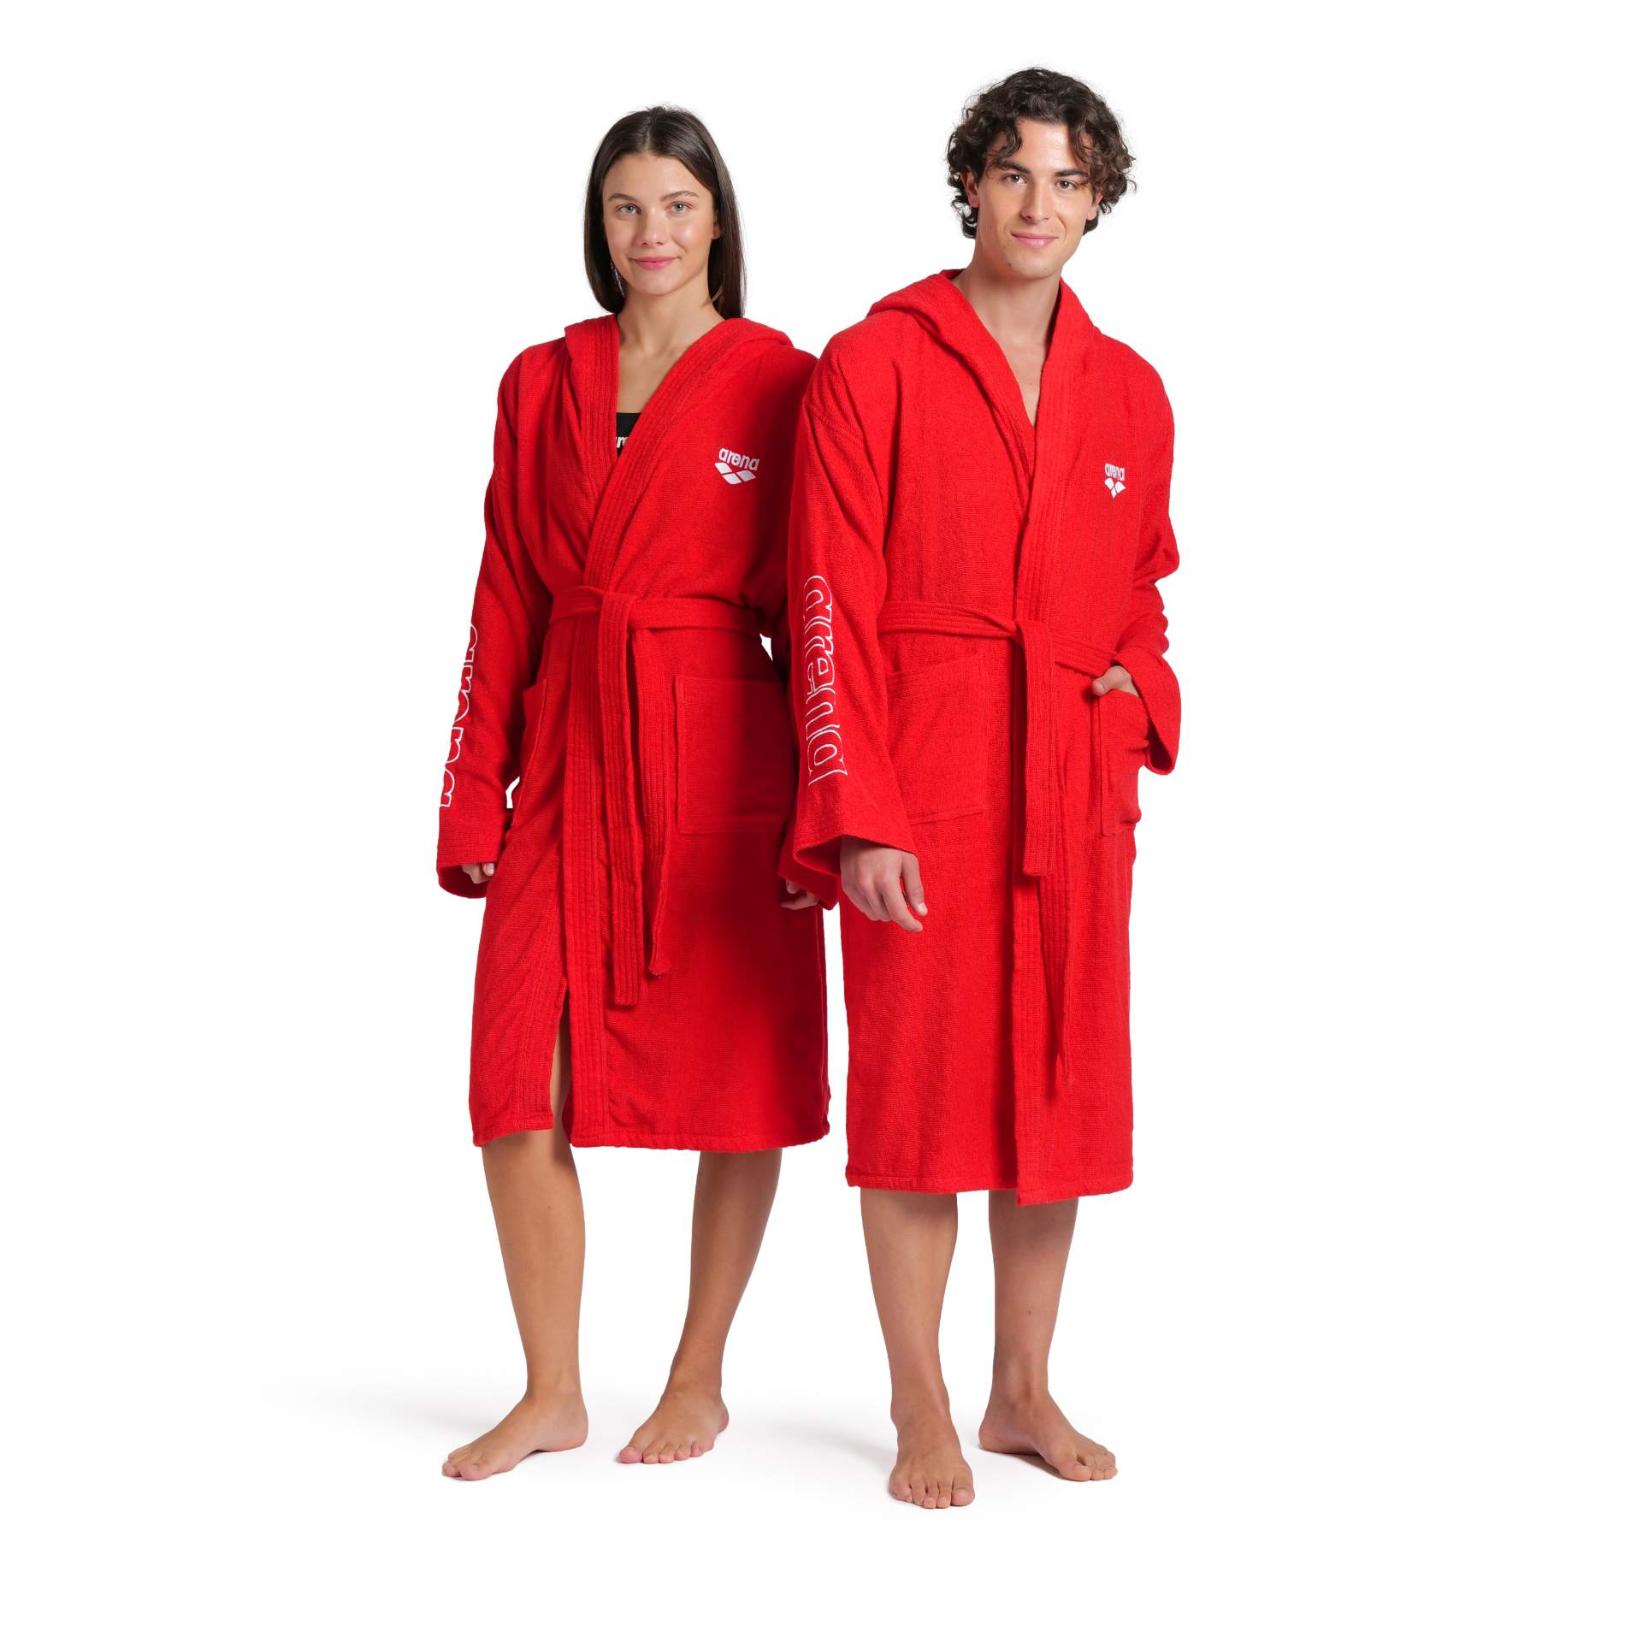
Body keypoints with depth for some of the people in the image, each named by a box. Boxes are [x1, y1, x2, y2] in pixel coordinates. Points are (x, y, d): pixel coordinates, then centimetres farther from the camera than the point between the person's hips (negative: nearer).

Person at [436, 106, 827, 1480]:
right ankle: (552, 1394, 14)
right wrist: (475, 790, 6)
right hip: (568, 760, 3)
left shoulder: (779, 385, 0)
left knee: (740, 1084, 5)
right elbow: (507, 597, 11)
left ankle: (700, 1380, 22)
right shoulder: (543, 384, 11)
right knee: (520, 1087, -1)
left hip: (719, 760, -3)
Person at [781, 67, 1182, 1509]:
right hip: (923, 773, -5)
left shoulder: (1131, 392, 11)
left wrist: (1140, 693, 1)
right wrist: (861, 814, -14)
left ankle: (1027, 1393, 23)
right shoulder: (875, 365, -3)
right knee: (920, 1087, 1)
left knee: (1060, 1087, 9)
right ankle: (921, 1413, 13)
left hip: (1075, 783, 5)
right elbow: (831, 608, -8)